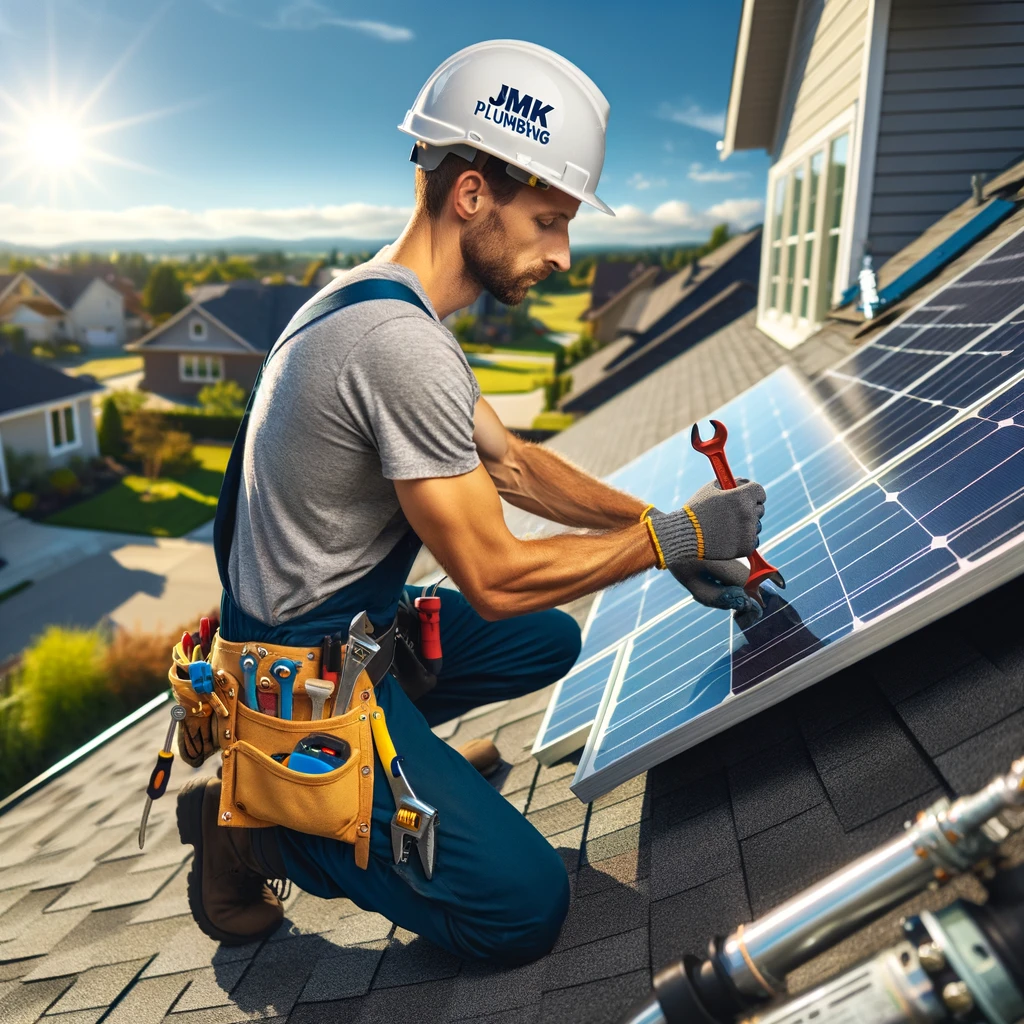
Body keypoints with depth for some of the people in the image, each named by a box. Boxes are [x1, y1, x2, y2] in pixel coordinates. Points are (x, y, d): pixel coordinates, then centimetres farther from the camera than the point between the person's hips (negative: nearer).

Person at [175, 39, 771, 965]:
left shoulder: (383, 304, 6)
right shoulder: (400, 342, -27)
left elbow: (510, 462, 9)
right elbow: (495, 579, -24)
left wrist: (662, 525, 4)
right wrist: (678, 534, -13)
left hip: (350, 626, 10)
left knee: (552, 641, 19)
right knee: (523, 907, -10)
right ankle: (252, 820, 4)